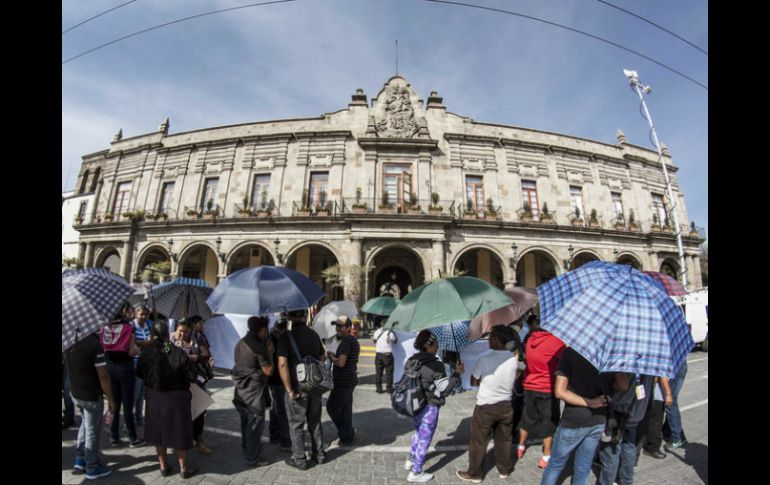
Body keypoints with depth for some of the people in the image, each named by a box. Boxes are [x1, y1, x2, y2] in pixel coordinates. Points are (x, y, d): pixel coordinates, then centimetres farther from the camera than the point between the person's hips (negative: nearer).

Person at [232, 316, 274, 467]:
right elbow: (268, 371, -20)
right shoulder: (258, 346, -22)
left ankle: (246, 449, 39)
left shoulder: (240, 344, 5)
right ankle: (252, 458, 14)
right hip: (254, 390, -9)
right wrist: (269, 352, -13)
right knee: (256, 423, 4)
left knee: (246, 421, 23)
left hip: (241, 389, 9)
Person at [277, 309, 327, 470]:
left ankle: (299, 460, 24)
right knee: (315, 422, 20)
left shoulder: (286, 337, -15)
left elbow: (282, 364, -22)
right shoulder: (314, 335, 1)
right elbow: (322, 358, 8)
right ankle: (319, 454, 32)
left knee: (296, 425, 13)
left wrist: (289, 390, -17)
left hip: (297, 388, -5)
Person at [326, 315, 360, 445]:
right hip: (350, 380, 10)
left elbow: (341, 363, -28)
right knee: (346, 408, 17)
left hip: (343, 383, -10)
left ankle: (346, 435, 12)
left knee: (331, 406, 3)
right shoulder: (354, 341, 12)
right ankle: (348, 435, 28)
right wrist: (335, 355, 10)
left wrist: (331, 357, -10)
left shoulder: (346, 342, -20)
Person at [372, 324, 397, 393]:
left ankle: (379, 389, 17)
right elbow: (395, 341, 1)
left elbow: (374, 340, 12)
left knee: (378, 372, 12)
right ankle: (389, 389, 14)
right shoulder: (390, 333, -16)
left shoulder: (378, 331, -3)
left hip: (378, 354, 3)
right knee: (389, 372, 9)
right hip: (387, 355, -3)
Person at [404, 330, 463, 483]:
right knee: (424, 439, 13)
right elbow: (443, 390, -19)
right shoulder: (436, 365, -23)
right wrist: (456, 373, -16)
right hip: (429, 407, -7)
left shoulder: (410, 361, -2)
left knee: (419, 433, 30)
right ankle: (415, 473, 29)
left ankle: (410, 461, 47)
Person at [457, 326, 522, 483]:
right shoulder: (514, 358, -11)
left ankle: (474, 474, 28)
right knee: (504, 440, 24)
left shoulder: (484, 360, -23)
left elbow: (473, 382, -10)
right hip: (506, 406, 4)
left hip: (485, 407, -4)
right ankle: (504, 469, 43)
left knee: (478, 442, 14)